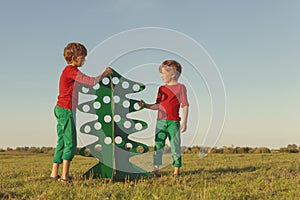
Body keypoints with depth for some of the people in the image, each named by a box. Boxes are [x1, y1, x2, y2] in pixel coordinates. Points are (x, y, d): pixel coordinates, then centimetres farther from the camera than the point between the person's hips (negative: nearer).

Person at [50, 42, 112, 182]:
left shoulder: (69, 71, 19)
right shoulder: (71, 71, -12)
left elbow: (86, 82, 20)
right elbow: (91, 82, -17)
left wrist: (102, 75, 15)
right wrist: (104, 74, -1)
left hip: (61, 109, 10)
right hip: (66, 110, -10)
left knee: (62, 143, 11)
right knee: (70, 143, -8)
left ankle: (54, 173, 14)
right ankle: (65, 175, -9)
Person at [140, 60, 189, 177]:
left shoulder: (180, 87, -1)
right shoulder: (161, 88, 14)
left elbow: (185, 106, -4)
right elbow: (158, 105, 14)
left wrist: (184, 123, -9)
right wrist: (145, 105, 0)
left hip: (173, 122, -4)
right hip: (161, 121, 4)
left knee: (175, 146, 2)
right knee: (158, 145, -1)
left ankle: (177, 169, 11)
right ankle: (156, 168, 1)